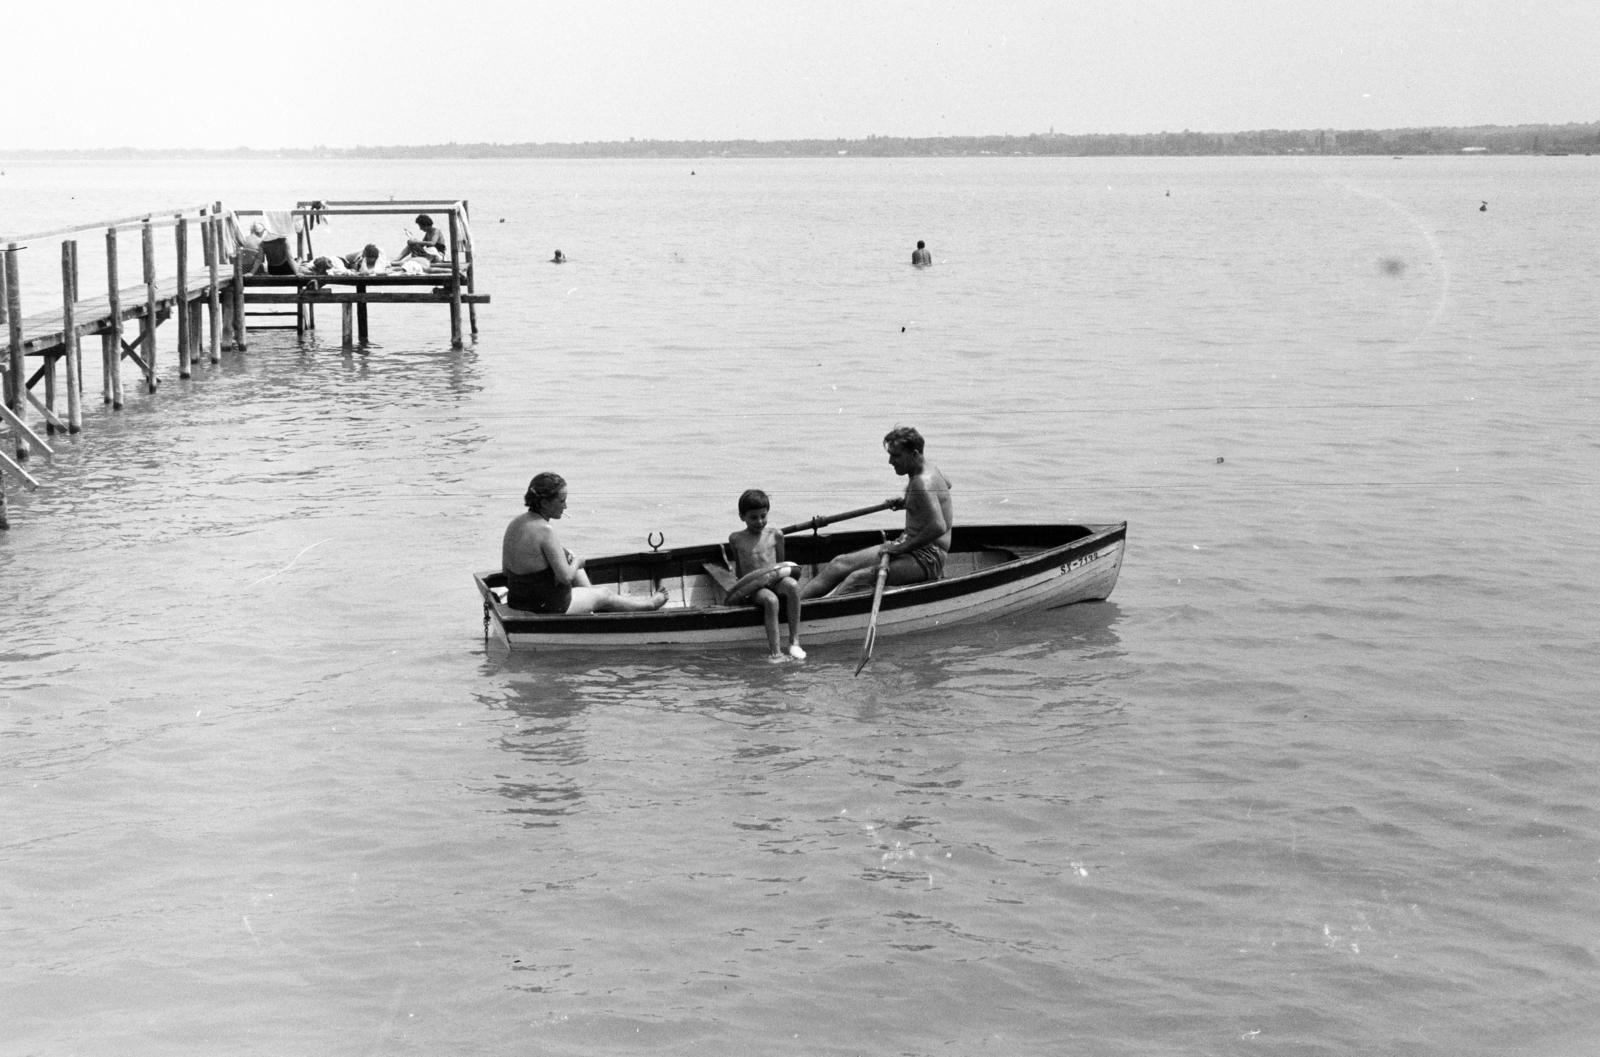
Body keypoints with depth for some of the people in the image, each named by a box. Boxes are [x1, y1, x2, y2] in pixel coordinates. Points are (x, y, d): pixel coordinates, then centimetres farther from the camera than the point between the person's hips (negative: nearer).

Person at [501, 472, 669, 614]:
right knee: (604, 596, 18)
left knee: (574, 564, 27)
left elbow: (506, 568, 7)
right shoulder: (545, 530, -26)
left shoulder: (515, 523, -1)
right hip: (549, 607, -7)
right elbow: (565, 576, -25)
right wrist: (576, 563, -1)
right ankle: (649, 604, 43)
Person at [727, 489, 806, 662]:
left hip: (775, 580, 2)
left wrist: (781, 572, 5)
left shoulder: (775, 535, 7)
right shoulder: (736, 539, 6)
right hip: (753, 587, -2)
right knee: (771, 600, -36)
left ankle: (794, 641, -33)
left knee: (793, 585, -34)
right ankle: (774, 652, -38)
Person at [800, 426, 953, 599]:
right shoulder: (928, 467, 10)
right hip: (908, 547, 10)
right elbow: (946, 483, 34)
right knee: (840, 564, -4)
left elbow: (939, 527, -34)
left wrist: (902, 547, -28)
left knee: (858, 579, -29)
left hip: (926, 559, -10)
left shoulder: (923, 483, -21)